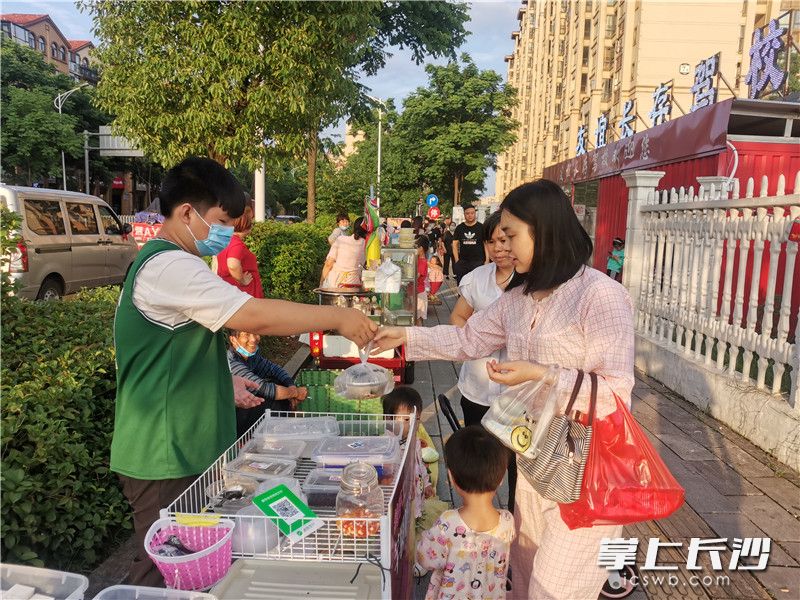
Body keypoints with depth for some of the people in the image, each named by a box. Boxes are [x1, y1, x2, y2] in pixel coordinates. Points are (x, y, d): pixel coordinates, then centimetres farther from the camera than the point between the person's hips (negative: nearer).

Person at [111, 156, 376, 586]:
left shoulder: (158, 263, 15)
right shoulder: (170, 266, -21)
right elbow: (254, 316, -31)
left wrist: (223, 382, 14)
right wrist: (338, 317, -22)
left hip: (179, 450, 10)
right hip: (164, 457, -10)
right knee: (162, 575, 3)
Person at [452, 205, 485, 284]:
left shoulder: (481, 227, 2)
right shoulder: (459, 228, 8)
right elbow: (455, 244, 9)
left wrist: (486, 261, -5)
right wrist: (457, 260, 0)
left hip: (478, 262, -2)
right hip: (462, 262, 2)